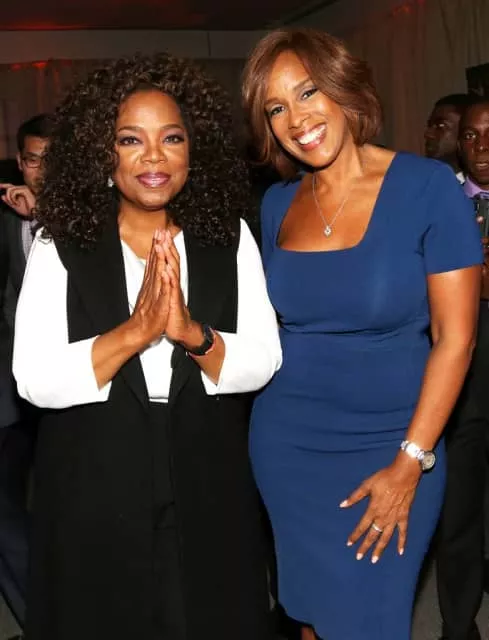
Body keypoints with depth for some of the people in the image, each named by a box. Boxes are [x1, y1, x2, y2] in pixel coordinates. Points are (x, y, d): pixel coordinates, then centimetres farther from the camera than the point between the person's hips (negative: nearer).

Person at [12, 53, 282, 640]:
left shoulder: (230, 238, 0)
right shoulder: (61, 245, -6)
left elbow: (264, 362, -7)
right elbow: (34, 380, -14)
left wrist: (191, 333, -25)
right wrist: (135, 330, -27)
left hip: (209, 497, 2)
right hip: (93, 498, -1)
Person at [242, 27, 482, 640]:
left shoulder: (428, 186, -13)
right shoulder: (276, 203, 1)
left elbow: (454, 336, -13)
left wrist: (410, 462, -14)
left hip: (389, 445, -4)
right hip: (285, 440, 4)